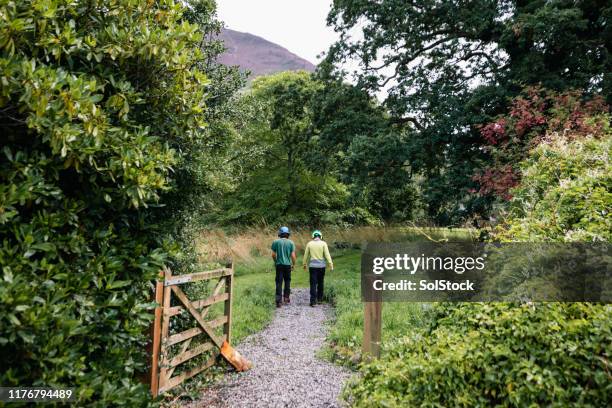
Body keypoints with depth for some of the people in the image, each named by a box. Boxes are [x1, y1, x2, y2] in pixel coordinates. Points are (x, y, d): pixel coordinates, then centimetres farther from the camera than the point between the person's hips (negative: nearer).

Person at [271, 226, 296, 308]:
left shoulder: (276, 242, -2)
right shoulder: (291, 242, -2)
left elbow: (273, 255, -1)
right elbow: (293, 255, -5)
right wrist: (293, 264, 11)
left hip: (279, 265, 0)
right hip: (287, 264, 0)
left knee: (279, 283, 1)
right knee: (287, 281, 19)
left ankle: (279, 301, -3)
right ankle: (286, 297, 21)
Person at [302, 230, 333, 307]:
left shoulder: (309, 244, 1)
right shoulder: (323, 243, -3)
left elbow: (306, 255, 8)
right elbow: (327, 255, -8)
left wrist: (304, 264, 20)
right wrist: (331, 264, -6)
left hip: (312, 266, 0)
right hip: (321, 266, 0)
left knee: (313, 284, 0)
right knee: (320, 283, 15)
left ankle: (313, 301, -5)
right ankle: (319, 299, 24)